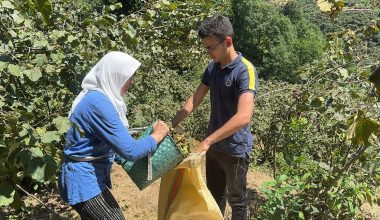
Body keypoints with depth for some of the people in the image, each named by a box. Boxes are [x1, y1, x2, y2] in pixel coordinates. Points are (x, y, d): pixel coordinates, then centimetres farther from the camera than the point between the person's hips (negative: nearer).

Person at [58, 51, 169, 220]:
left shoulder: (97, 96, 4)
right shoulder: (98, 103, -26)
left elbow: (117, 141, 13)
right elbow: (129, 151, -26)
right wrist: (156, 136, -11)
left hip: (89, 176, 10)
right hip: (84, 179, -9)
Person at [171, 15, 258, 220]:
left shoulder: (245, 71, -23)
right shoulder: (212, 67, 0)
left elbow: (243, 117, -34)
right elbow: (195, 98, 6)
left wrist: (207, 141, -34)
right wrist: (173, 123, -7)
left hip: (235, 149, -6)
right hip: (214, 145, 7)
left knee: (236, 199, 15)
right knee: (214, 194, 24)